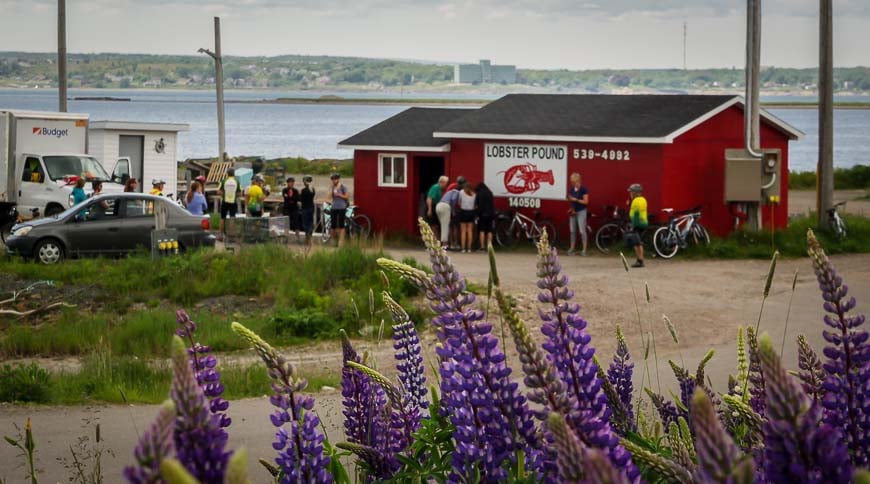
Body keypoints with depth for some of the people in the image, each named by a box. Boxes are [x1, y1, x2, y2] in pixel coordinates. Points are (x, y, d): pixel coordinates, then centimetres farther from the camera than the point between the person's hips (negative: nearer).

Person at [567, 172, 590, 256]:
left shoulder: (583, 189, -11)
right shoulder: (572, 189, 7)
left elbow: (586, 201, -13)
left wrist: (576, 200, -20)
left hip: (581, 211, -6)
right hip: (573, 211, 6)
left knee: (582, 231, -7)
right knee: (572, 230, 8)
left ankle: (584, 249, -3)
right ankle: (572, 248, 15)